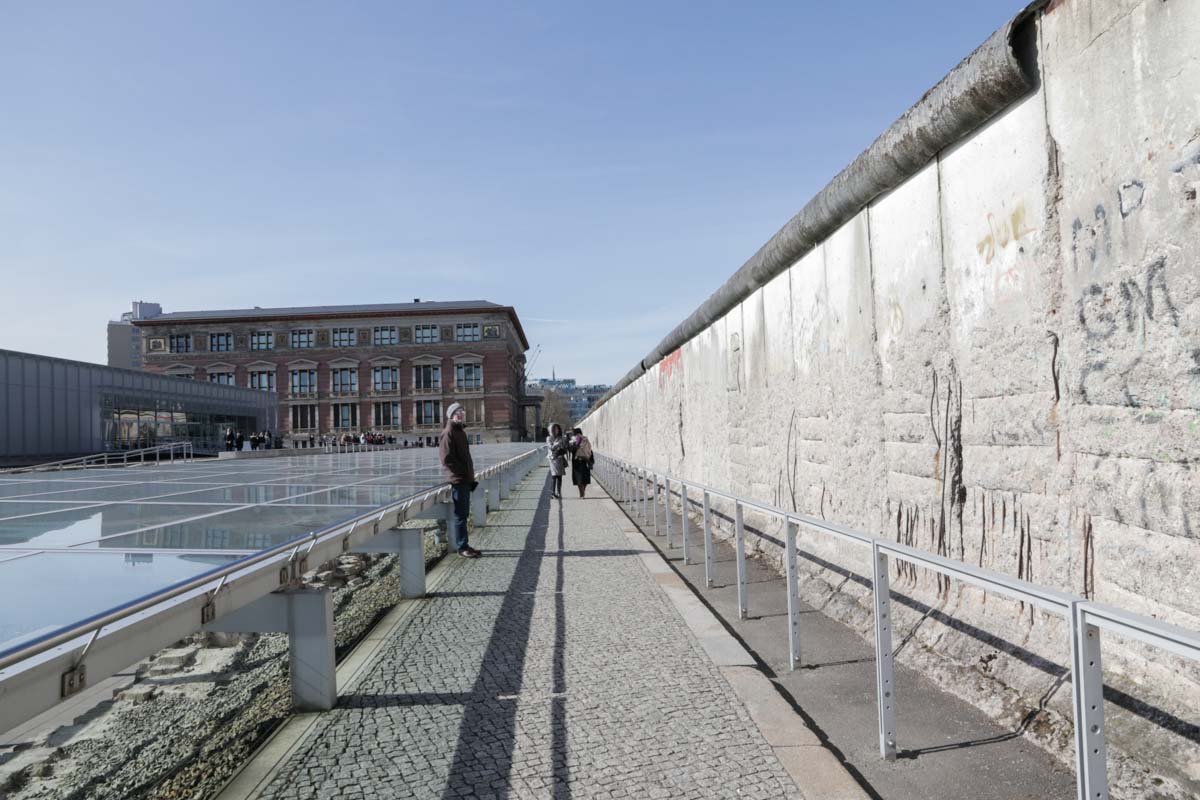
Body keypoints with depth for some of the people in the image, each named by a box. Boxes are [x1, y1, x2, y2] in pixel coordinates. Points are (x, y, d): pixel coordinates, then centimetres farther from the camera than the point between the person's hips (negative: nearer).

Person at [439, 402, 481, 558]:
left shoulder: (460, 431, 17)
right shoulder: (448, 433, -11)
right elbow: (447, 458, -18)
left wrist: (470, 475, 14)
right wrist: (462, 472, -15)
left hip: (465, 479, 9)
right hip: (457, 480, -9)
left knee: (464, 513, 14)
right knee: (459, 514, -4)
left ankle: (463, 544, 22)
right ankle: (461, 547, 3)